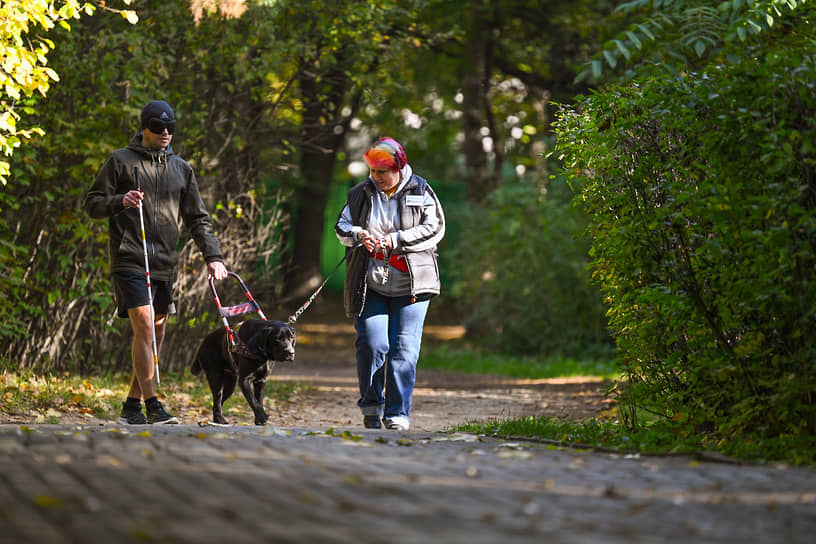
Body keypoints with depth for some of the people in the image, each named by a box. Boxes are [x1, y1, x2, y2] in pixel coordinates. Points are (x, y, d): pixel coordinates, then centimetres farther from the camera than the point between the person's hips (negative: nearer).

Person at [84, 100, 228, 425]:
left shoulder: (181, 169, 15)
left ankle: (132, 405, 15)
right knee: (144, 326, -17)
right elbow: (92, 204, 2)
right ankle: (152, 405, -18)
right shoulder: (121, 161, 2)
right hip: (130, 260, -6)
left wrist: (212, 256, 4)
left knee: (157, 334, 6)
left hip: (164, 264, 6)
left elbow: (198, 218, 17)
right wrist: (120, 202, -18)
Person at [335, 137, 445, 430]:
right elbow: (341, 226, 14)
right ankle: (371, 406, 11)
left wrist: (397, 240, -14)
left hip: (410, 284, -1)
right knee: (371, 344, -8)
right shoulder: (361, 194, 9)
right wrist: (358, 234, -9)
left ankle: (398, 414, 3)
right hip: (369, 283, 1)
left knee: (404, 350, -4)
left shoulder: (420, 192, 2)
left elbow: (434, 229, -5)